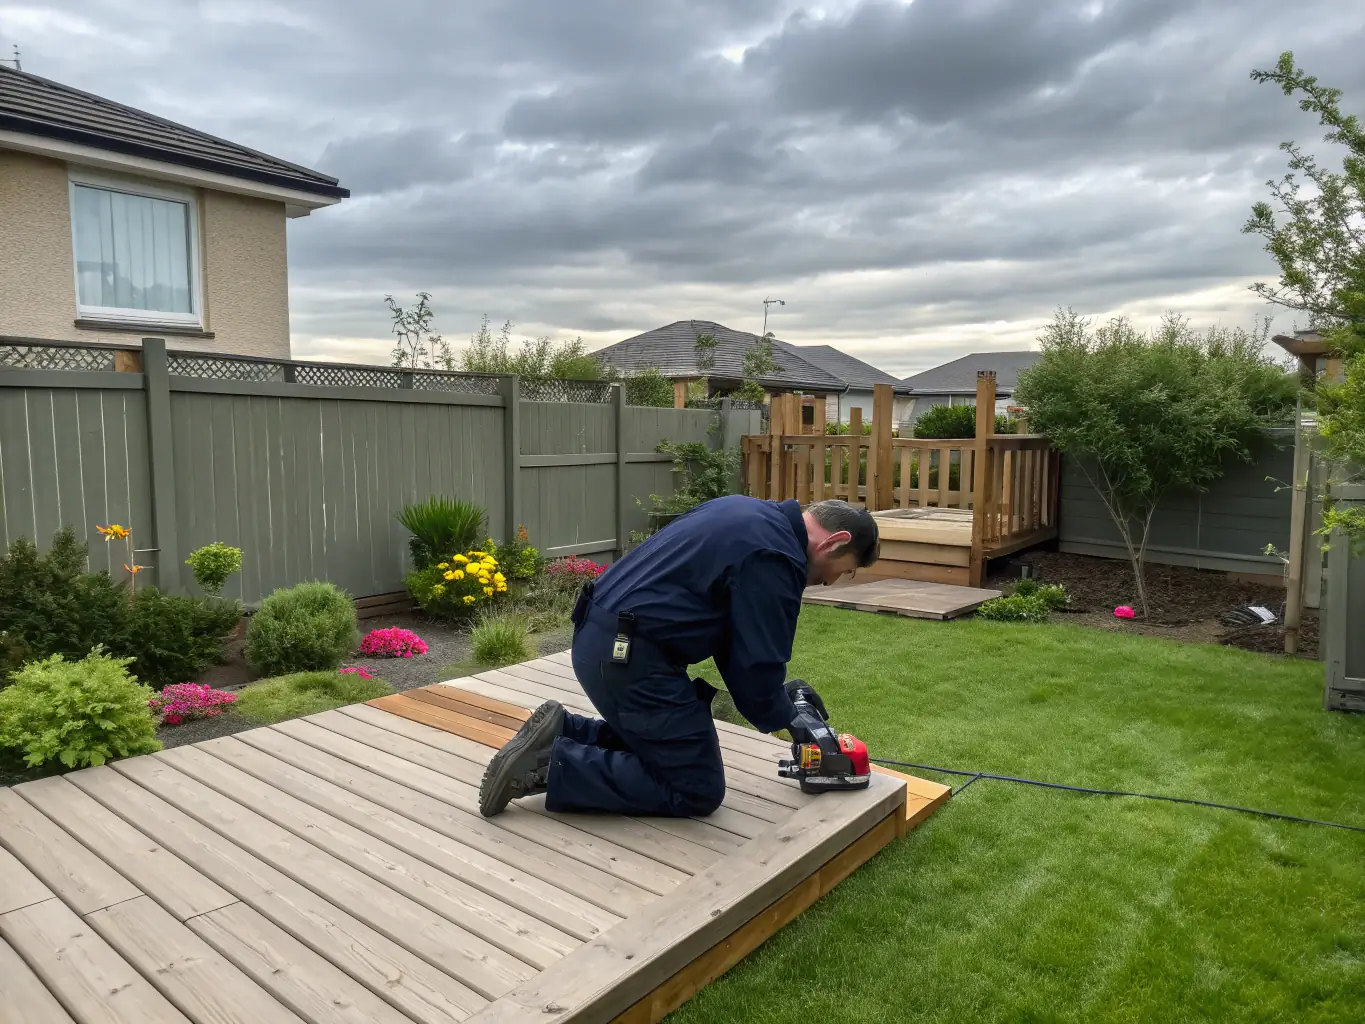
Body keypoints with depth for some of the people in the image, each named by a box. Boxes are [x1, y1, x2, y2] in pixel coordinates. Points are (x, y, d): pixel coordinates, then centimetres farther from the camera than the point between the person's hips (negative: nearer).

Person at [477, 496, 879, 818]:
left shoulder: (747, 511, 15)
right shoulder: (776, 559, -15)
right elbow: (758, 667, -12)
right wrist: (783, 715, 10)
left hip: (597, 637, 10)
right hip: (628, 655, -10)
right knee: (697, 790, 1)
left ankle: (562, 731, 12)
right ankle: (553, 765, -5)